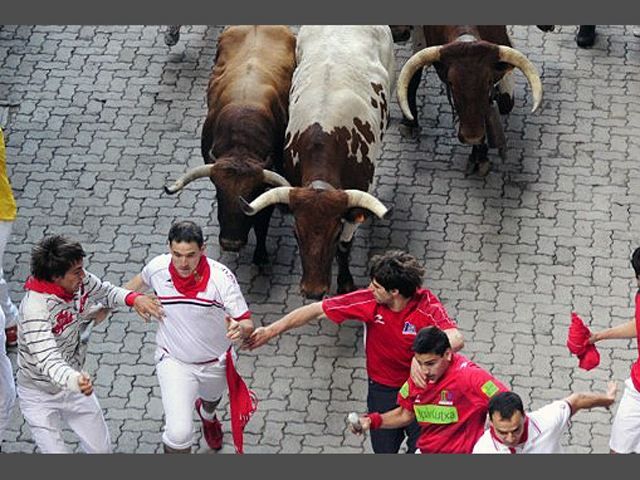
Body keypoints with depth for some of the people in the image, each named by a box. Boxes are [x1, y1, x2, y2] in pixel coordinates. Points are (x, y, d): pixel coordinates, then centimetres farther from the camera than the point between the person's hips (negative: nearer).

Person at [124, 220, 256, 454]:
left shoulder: (221, 277, -29)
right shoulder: (158, 268, -22)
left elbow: (247, 324, -26)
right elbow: (140, 282, 4)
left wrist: (240, 328, -50)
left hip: (216, 362, 1)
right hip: (174, 362, -1)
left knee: (211, 399, 36)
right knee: (179, 433, -18)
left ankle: (207, 415, 74)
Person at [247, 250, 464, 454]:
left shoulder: (426, 306, -26)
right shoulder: (368, 301, -19)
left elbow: (455, 339, -41)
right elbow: (318, 310, -11)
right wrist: (272, 330, -11)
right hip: (383, 387, 3)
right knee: (384, 449, 12)